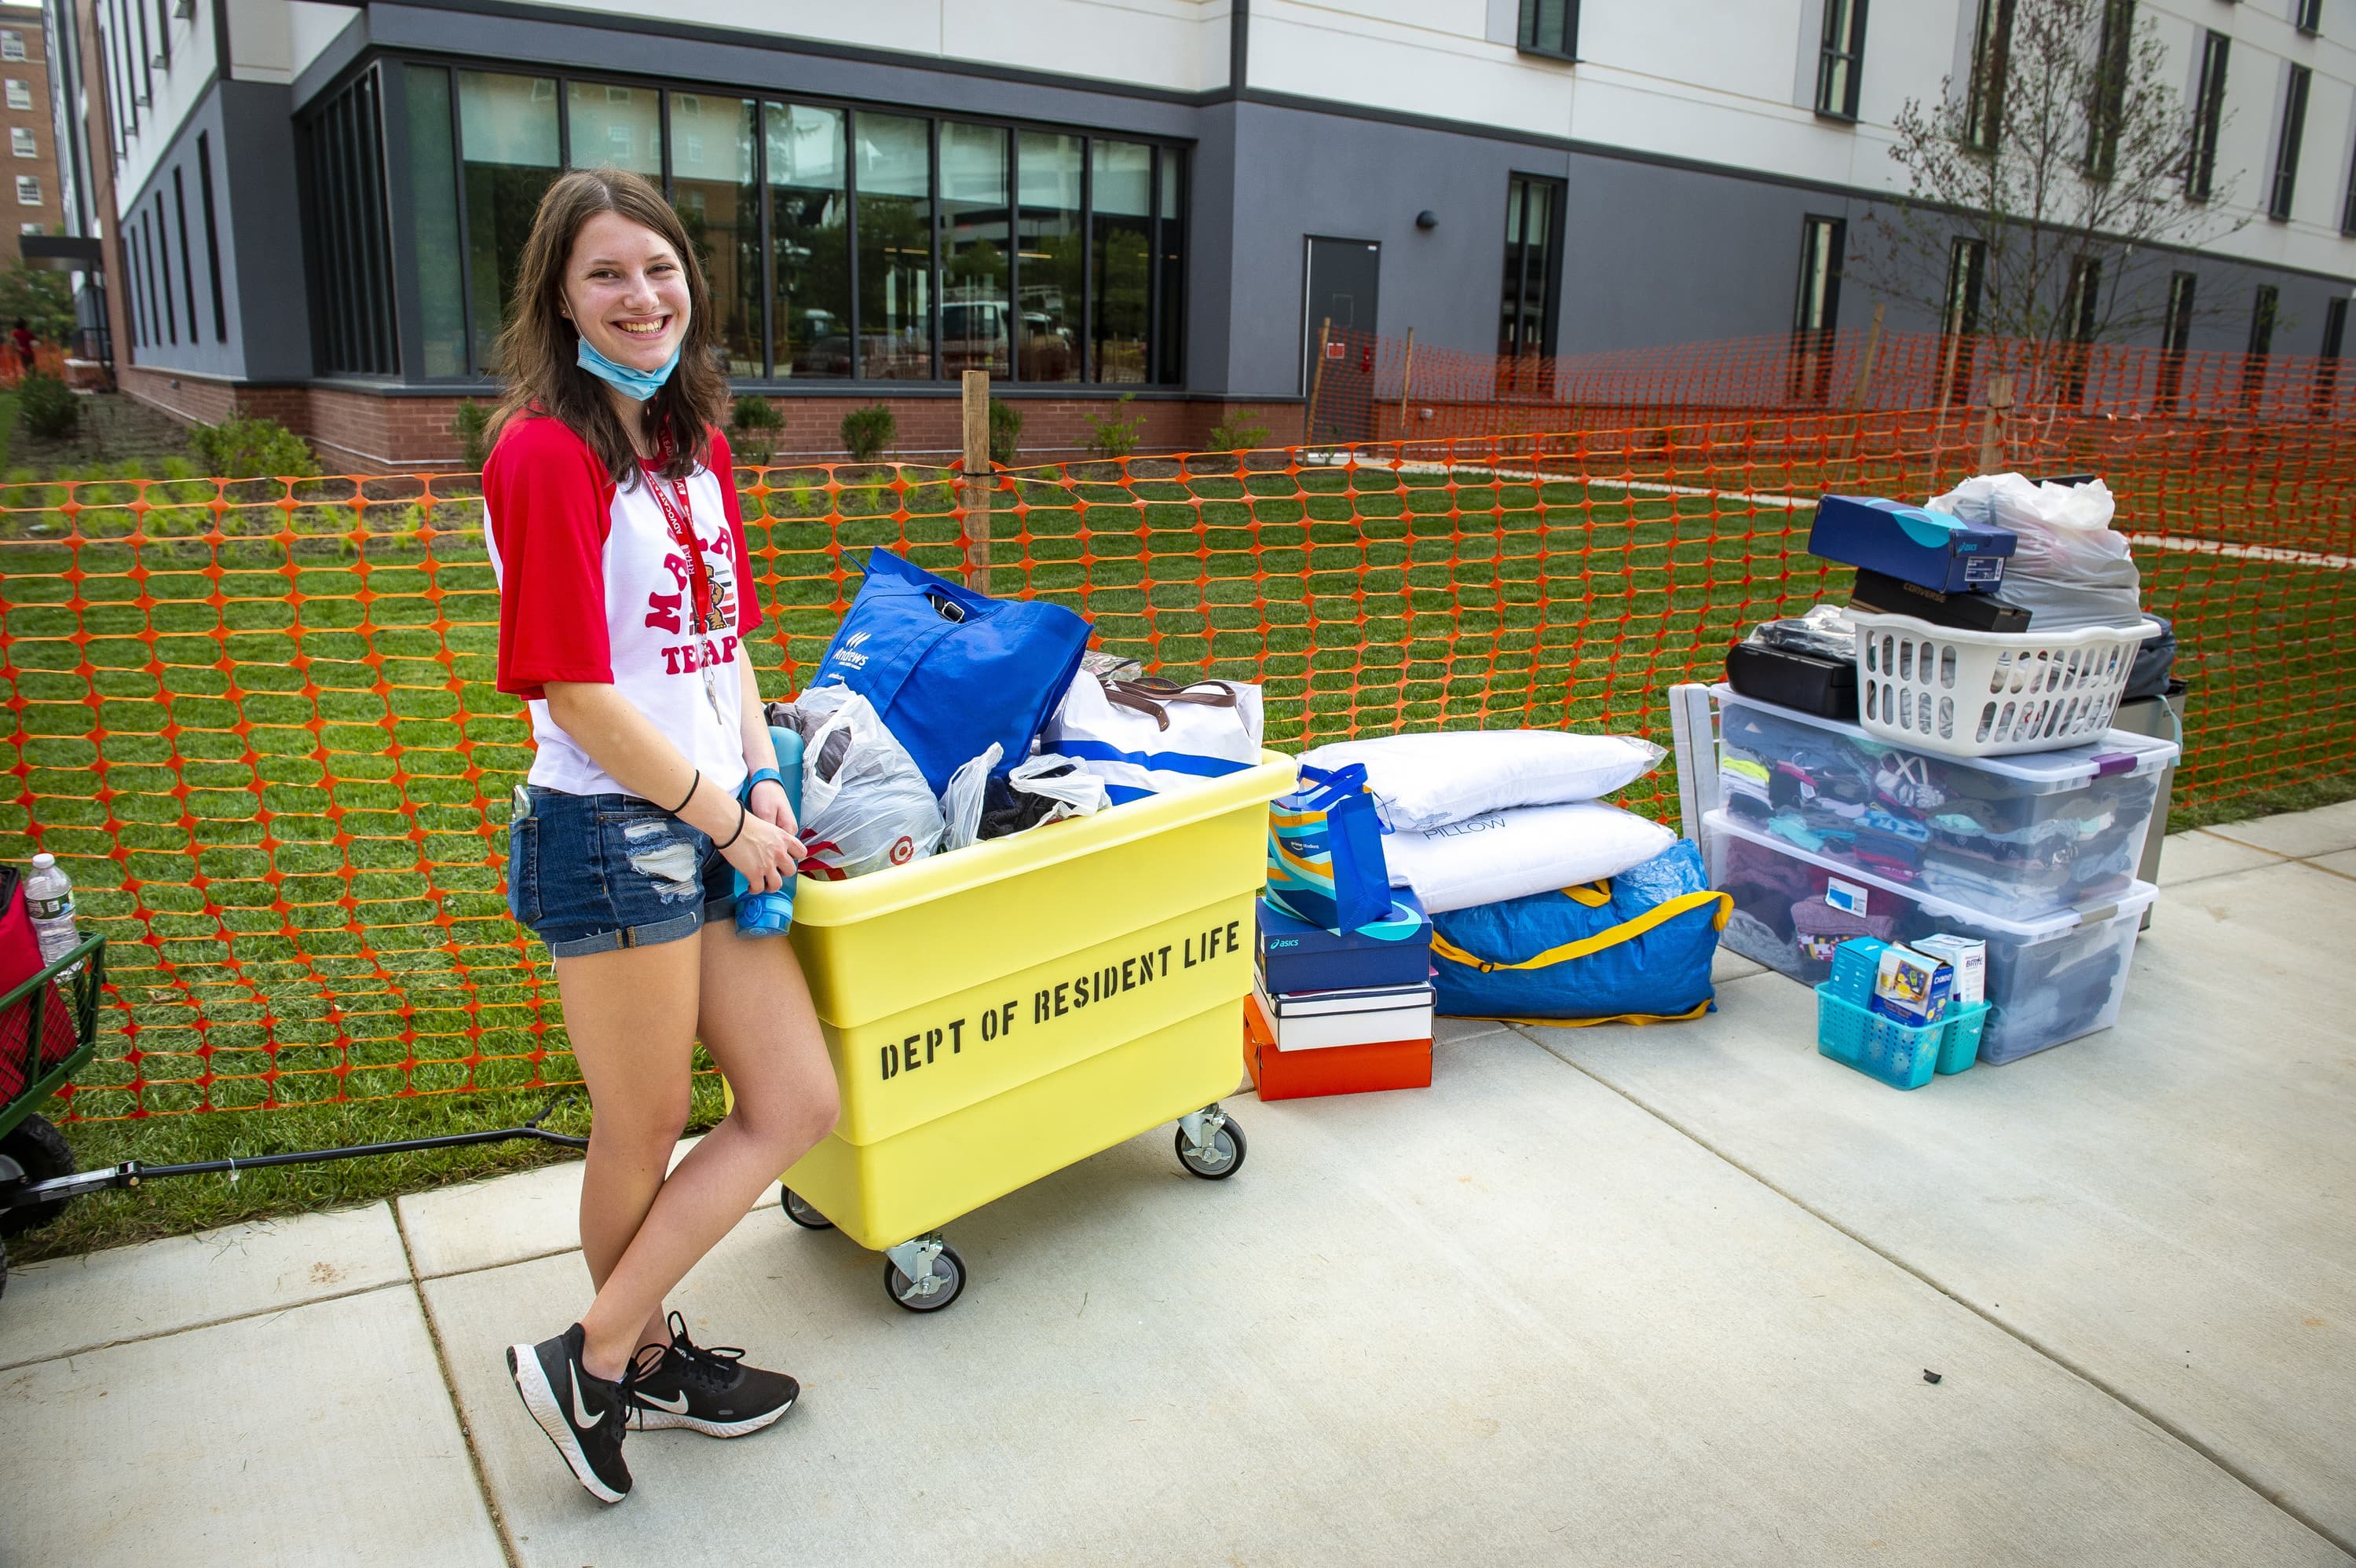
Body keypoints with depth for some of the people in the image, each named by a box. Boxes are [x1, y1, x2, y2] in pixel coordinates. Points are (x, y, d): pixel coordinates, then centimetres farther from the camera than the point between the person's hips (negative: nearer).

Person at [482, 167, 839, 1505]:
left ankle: (609, 1356, 25)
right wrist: (726, 819, -10)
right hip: (612, 836, -8)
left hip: (715, 826, 9)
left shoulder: (699, 444, 13)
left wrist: (762, 780, 2)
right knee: (646, 1132, 7)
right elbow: (577, 693, -17)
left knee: (799, 1104, 10)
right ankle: (623, 1362, 31)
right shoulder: (546, 454, -13)